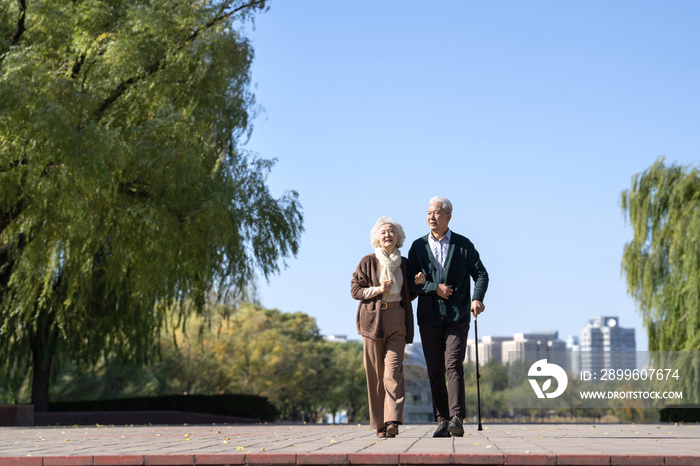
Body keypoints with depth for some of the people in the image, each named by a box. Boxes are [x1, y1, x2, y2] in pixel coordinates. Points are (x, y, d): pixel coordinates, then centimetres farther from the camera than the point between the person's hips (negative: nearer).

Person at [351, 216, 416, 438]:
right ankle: (380, 424, 6)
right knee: (375, 373, -1)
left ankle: (393, 421, -21)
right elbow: (355, 289, 3)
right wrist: (378, 290, -10)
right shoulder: (368, 262, 5)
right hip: (373, 319, -1)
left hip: (397, 321, 1)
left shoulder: (404, 264, 13)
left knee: (393, 370, -13)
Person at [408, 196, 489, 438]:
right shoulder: (418, 246, 9)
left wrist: (477, 299, -16)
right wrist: (434, 288, -12)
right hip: (429, 318, 3)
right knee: (435, 371, 3)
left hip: (457, 317, -2)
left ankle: (457, 420, -20)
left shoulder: (463, 245, 5)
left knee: (453, 365, -15)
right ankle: (442, 421, 9)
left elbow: (480, 274, 1)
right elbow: (410, 281, 4)